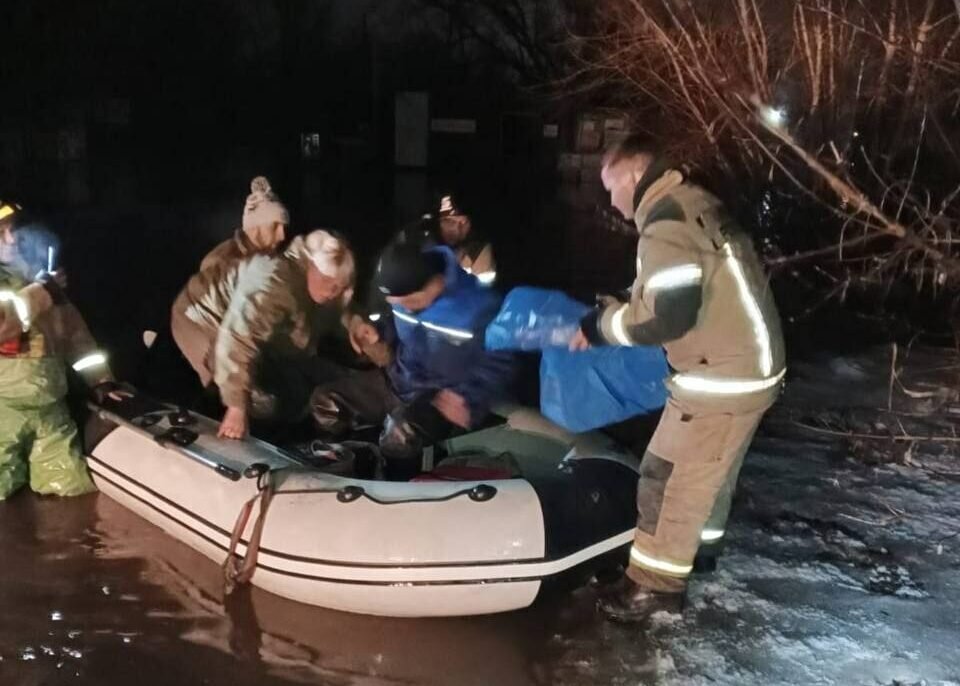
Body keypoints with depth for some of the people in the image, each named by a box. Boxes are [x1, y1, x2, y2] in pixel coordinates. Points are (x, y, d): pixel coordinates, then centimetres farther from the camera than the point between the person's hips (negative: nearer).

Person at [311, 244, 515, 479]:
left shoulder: (479, 308, -24)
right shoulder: (406, 292, -5)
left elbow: (498, 366, -14)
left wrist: (469, 400, -28)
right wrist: (380, 331, -3)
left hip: (443, 396, -7)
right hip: (398, 380, 7)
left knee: (400, 435, -38)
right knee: (325, 402, -2)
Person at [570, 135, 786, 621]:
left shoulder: (667, 224, -20)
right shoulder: (695, 205, 10)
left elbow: (668, 314, -28)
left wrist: (602, 324, -13)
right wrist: (617, 313, 7)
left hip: (722, 378, -10)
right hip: (749, 365, 10)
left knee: (671, 480, 2)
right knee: (711, 470, 26)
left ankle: (657, 582, 14)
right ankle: (702, 541, 44)